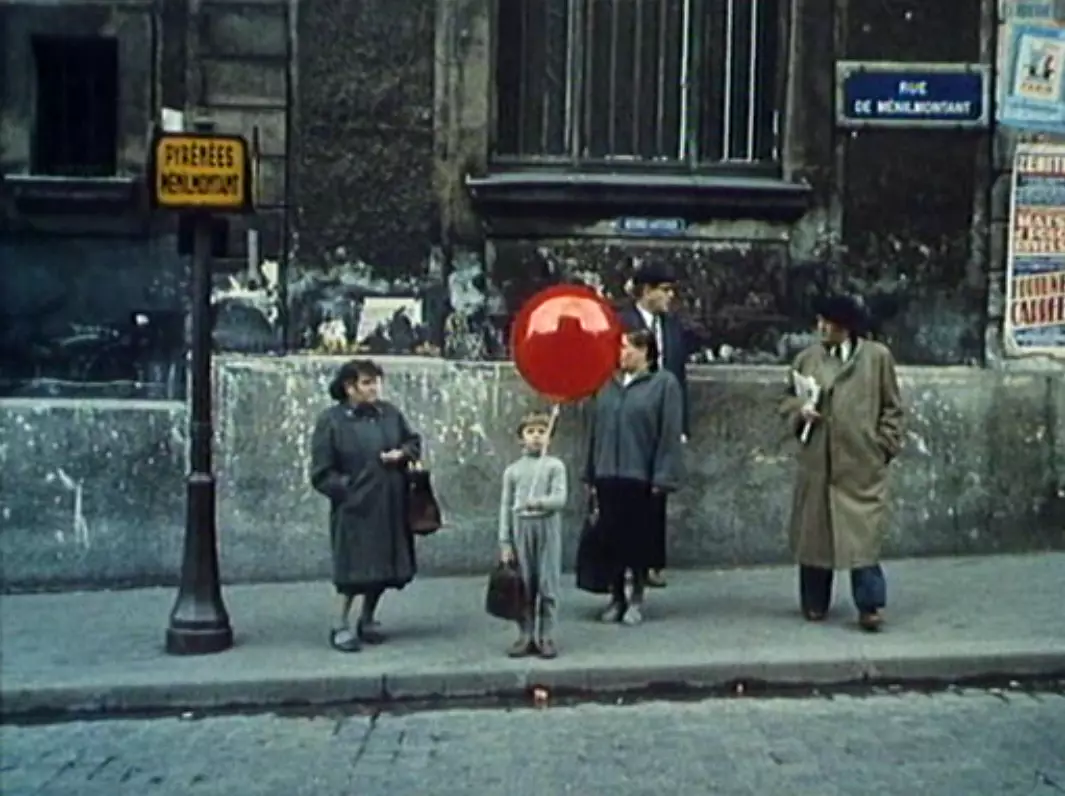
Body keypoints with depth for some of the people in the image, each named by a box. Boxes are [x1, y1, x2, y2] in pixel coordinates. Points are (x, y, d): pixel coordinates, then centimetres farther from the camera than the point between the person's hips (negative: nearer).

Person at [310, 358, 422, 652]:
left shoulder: (390, 413, 4)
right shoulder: (331, 421, -9)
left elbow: (414, 441, 17)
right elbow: (321, 473, -7)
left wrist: (402, 453, -3)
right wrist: (347, 489, -14)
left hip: (389, 506, 5)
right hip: (355, 508, -5)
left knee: (385, 565, 11)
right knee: (355, 566, -5)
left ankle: (367, 620, 29)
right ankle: (341, 625, 11)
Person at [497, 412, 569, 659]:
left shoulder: (555, 466, 1)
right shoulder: (512, 470, 7)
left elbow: (560, 498, -9)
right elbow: (505, 506, 7)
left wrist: (539, 502, -28)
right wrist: (505, 542, 2)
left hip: (547, 528, -2)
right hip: (521, 529, 2)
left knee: (548, 585, 1)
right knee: (523, 585, 5)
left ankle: (547, 636, 9)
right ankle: (525, 636, 14)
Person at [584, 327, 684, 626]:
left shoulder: (664, 383, -3)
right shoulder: (608, 385, 11)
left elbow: (670, 433, -8)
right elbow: (595, 429, 13)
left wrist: (662, 477, -13)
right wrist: (591, 473, 11)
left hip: (640, 476, -4)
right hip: (607, 475, 4)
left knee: (638, 538, 4)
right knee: (611, 537, 7)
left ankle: (637, 600, 18)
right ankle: (617, 598, 20)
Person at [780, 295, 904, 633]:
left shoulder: (878, 357, 2)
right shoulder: (807, 358, 9)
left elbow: (892, 408, 6)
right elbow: (788, 400, 17)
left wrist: (885, 446, -2)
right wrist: (800, 410, -5)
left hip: (862, 463, -3)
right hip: (816, 461, 3)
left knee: (863, 533, -7)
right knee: (813, 530, 8)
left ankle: (869, 605, -2)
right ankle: (815, 603, 21)